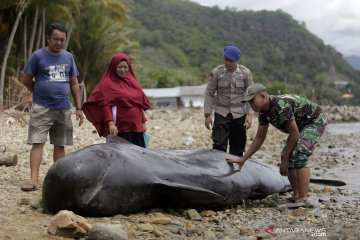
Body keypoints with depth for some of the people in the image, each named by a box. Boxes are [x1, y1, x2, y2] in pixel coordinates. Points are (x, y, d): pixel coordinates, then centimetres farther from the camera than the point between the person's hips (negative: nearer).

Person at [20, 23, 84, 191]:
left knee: (60, 145, 8)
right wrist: (41, 93, 9)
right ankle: (34, 180, -12)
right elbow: (26, 80, 3)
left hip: (64, 108, 4)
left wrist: (78, 108, 8)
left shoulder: (68, 57, 9)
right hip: (42, 108, -4)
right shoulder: (38, 56, -3)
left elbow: (74, 84, 12)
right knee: (37, 143, -9)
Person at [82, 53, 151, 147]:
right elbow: (105, 105, -13)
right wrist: (110, 123, -24)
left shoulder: (132, 81, 15)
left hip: (136, 126, 7)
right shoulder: (108, 83, -4)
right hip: (120, 128, -6)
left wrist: (143, 122, 16)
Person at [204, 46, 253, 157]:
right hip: (221, 113, -1)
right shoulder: (216, 72, -3)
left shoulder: (245, 72, -1)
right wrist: (207, 115, -4)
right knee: (219, 147, -10)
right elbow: (209, 93, 1)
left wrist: (250, 115, -5)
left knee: (238, 147, 7)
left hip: (239, 114, 1)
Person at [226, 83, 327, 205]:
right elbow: (259, 138, 6)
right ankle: (296, 196, 12)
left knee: (299, 155, -24)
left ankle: (303, 200, -25)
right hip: (302, 125, 10)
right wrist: (243, 159, 2)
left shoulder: (281, 106, -32)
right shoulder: (264, 112, -3)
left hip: (316, 121, -10)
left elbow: (294, 134, -26)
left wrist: (285, 160, -18)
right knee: (287, 156, 4)